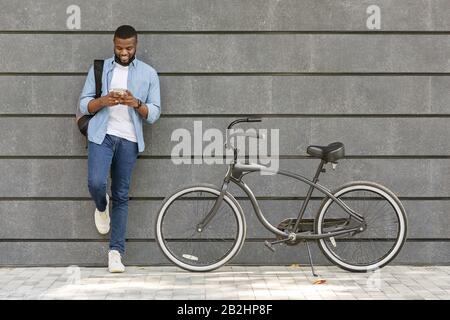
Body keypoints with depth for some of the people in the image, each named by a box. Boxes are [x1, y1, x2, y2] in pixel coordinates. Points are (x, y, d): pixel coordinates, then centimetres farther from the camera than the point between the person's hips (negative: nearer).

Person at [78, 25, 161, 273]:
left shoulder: (148, 74, 8)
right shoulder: (99, 69, 9)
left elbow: (154, 114, 4)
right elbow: (84, 105, 5)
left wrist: (136, 103, -16)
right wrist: (104, 101, -16)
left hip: (129, 140, 0)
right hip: (102, 134, 0)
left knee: (121, 197, 2)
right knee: (96, 183, -20)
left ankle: (116, 252, 6)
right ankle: (101, 206, 17)